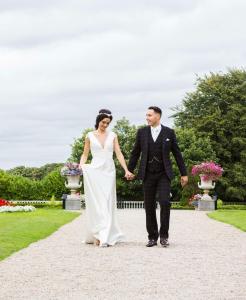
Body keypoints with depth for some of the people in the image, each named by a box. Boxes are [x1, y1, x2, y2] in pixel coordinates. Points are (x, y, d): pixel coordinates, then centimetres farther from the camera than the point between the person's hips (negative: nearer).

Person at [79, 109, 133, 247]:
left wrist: (126, 170, -6)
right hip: (95, 171, -1)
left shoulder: (112, 135, 9)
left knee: (107, 203, -2)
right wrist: (81, 165, -11)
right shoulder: (90, 136, 6)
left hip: (109, 171, 1)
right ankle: (95, 235, 0)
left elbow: (119, 154, 4)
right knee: (96, 203, -4)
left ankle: (105, 237, -1)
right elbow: (85, 154, 9)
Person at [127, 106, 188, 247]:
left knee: (165, 202, -16)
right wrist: (130, 170, 9)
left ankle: (164, 236, -6)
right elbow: (135, 153, 12)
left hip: (164, 174, -2)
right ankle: (152, 237, 12)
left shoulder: (169, 132, 2)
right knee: (149, 206, 2)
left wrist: (184, 173, 5)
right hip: (148, 175, 2)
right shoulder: (142, 132, 6)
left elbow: (177, 154, 6)